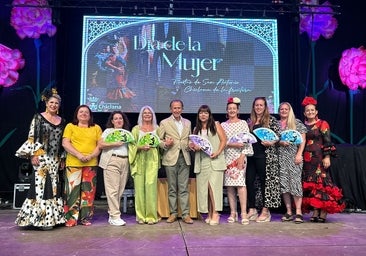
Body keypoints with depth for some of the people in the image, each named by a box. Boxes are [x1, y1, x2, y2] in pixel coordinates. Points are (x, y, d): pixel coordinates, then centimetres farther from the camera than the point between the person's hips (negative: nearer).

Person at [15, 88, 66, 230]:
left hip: (55, 158, 5)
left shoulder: (62, 121, 13)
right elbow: (31, 137, -5)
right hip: (41, 157, -5)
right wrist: (33, 154, -13)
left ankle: (51, 216, 13)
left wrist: (62, 158, 11)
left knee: (53, 185, 6)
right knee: (40, 184, -7)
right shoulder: (38, 117, 0)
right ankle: (40, 218, -2)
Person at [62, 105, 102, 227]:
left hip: (91, 163, 2)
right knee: (72, 189, -4)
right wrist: (78, 155, -13)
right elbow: (65, 143, -1)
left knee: (88, 190, 3)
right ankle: (71, 218, 4)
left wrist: (92, 155, -10)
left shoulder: (96, 128, 14)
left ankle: (86, 217, 11)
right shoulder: (70, 126, 9)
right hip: (73, 163, -2)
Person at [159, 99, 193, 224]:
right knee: (172, 188, 4)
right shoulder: (164, 123, 4)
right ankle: (173, 213, 14)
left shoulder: (188, 123, 15)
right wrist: (165, 144, -15)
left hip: (184, 158, 2)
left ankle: (186, 214, 7)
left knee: (184, 188, 2)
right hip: (171, 158, -2)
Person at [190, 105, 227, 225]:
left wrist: (217, 152, -13)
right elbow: (193, 144, 20)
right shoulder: (196, 129, 17)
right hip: (201, 161, 4)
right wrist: (194, 147, -4)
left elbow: (224, 140, 0)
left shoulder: (216, 125, 6)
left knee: (213, 185, -13)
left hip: (214, 160, -4)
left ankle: (215, 213, -6)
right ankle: (209, 213, 10)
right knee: (203, 187, 2)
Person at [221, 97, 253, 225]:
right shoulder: (223, 125, 13)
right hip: (227, 157, 3)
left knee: (240, 183, -13)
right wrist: (233, 144, -14)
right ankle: (233, 213, 8)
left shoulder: (243, 123, 6)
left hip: (239, 157, -3)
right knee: (229, 185, 2)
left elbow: (247, 141, -1)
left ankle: (244, 213, -11)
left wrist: (242, 156, -11)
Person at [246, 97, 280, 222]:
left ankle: (265, 210, 10)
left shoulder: (271, 120, 2)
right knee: (249, 181, 2)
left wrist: (271, 142, -18)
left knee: (265, 181, -1)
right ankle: (252, 209, 15)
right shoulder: (250, 121, 14)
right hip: (251, 155, 5)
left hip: (265, 155, -4)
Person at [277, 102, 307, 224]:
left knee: (295, 182, -9)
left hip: (294, 156, -3)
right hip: (281, 157, 3)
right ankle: (288, 212, 9)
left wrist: (299, 154, -8)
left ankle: (298, 212, -3)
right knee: (283, 183, 2)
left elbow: (303, 140, 1)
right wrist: (280, 142, -8)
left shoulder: (297, 123, 5)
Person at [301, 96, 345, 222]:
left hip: (319, 158, -5)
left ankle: (323, 212, -1)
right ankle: (315, 211, 12)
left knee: (321, 183, -6)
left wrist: (327, 157, -13)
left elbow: (327, 142, -5)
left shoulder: (322, 124, 0)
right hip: (306, 159, 5)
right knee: (310, 184, 5)